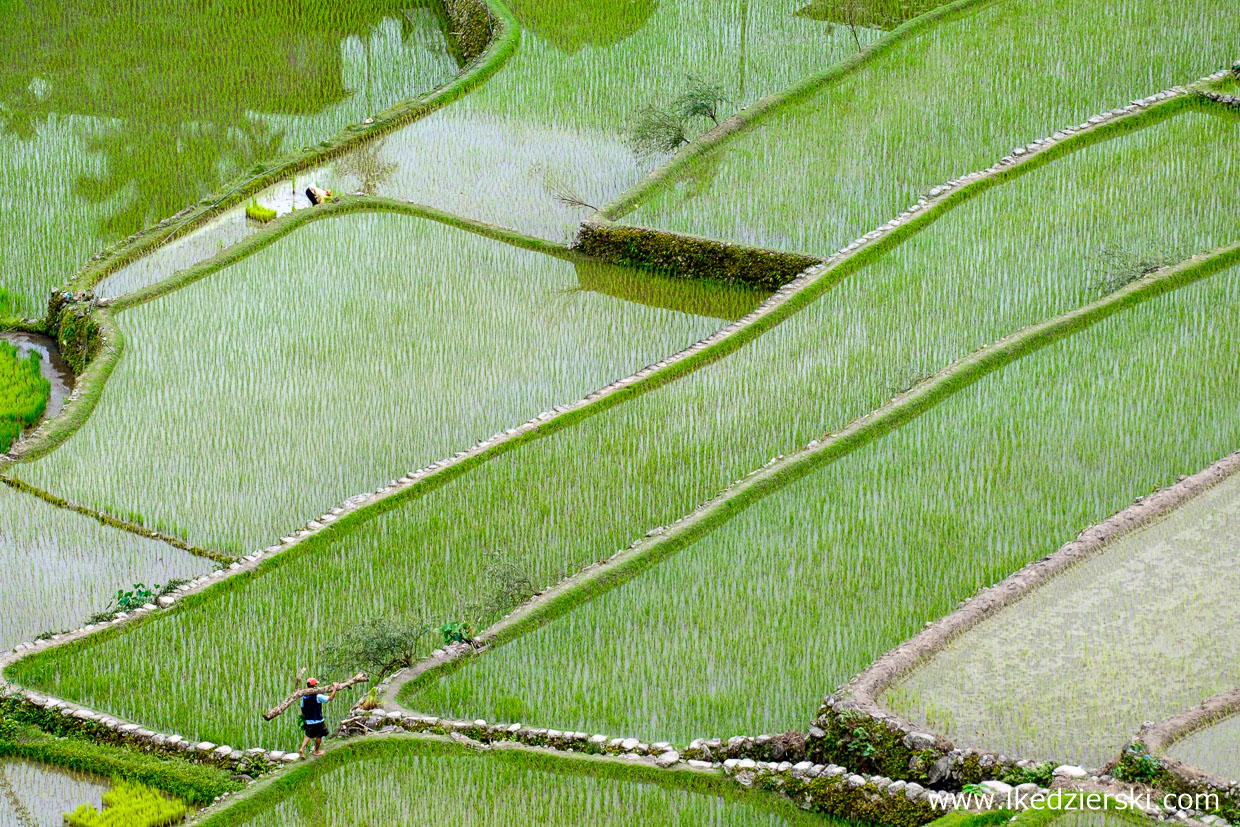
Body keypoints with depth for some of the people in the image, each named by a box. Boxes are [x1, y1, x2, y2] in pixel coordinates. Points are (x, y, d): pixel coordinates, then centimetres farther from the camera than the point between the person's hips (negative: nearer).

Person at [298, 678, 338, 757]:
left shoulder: (304, 696, -2)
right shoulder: (318, 696, -19)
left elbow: (302, 708, 8)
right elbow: (330, 698, -14)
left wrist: (304, 717, 24)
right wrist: (334, 688, -2)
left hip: (308, 721, 5)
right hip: (317, 720, -5)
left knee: (308, 735, 17)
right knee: (319, 736, 14)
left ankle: (302, 749, 0)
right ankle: (317, 751, 26)